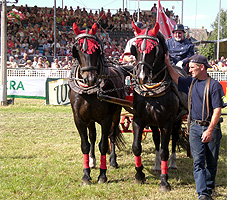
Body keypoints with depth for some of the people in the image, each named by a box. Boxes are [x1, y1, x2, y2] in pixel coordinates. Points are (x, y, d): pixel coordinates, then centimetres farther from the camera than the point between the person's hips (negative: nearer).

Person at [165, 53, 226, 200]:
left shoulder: (214, 85, -9)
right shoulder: (191, 82, 8)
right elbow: (177, 79, 26)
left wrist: (210, 130, -20)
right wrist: (168, 64, 16)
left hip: (211, 127, -4)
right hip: (195, 127, 4)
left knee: (212, 162, 8)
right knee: (198, 161, -7)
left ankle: (209, 187, 27)